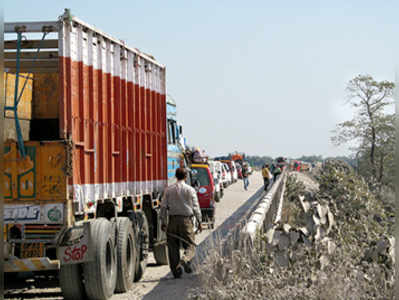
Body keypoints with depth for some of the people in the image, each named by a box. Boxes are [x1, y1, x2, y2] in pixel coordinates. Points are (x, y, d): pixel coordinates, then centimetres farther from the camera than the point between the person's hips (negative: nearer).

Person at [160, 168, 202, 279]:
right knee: (190, 245, 3)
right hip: (186, 219, -2)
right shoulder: (190, 190, -2)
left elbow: (163, 206, 2)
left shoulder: (169, 189, 4)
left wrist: (163, 222, 7)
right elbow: (195, 207, -1)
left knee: (173, 246, 9)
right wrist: (199, 222, 8)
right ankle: (185, 260, -26)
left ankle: (176, 271, 8)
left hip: (173, 220, 2)